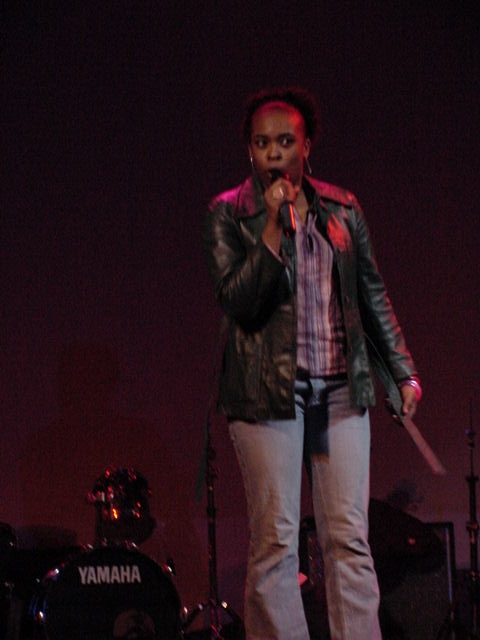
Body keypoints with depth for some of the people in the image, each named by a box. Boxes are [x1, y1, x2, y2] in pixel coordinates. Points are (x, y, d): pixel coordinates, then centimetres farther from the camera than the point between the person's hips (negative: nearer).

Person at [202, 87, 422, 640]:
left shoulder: (342, 209, 12)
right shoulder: (227, 214, 1)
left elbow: (373, 296, 18)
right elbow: (236, 300, -9)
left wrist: (403, 371, 14)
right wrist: (273, 227, -15)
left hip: (341, 390, 3)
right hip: (269, 391, -3)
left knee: (349, 539, 0)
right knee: (274, 543, -4)